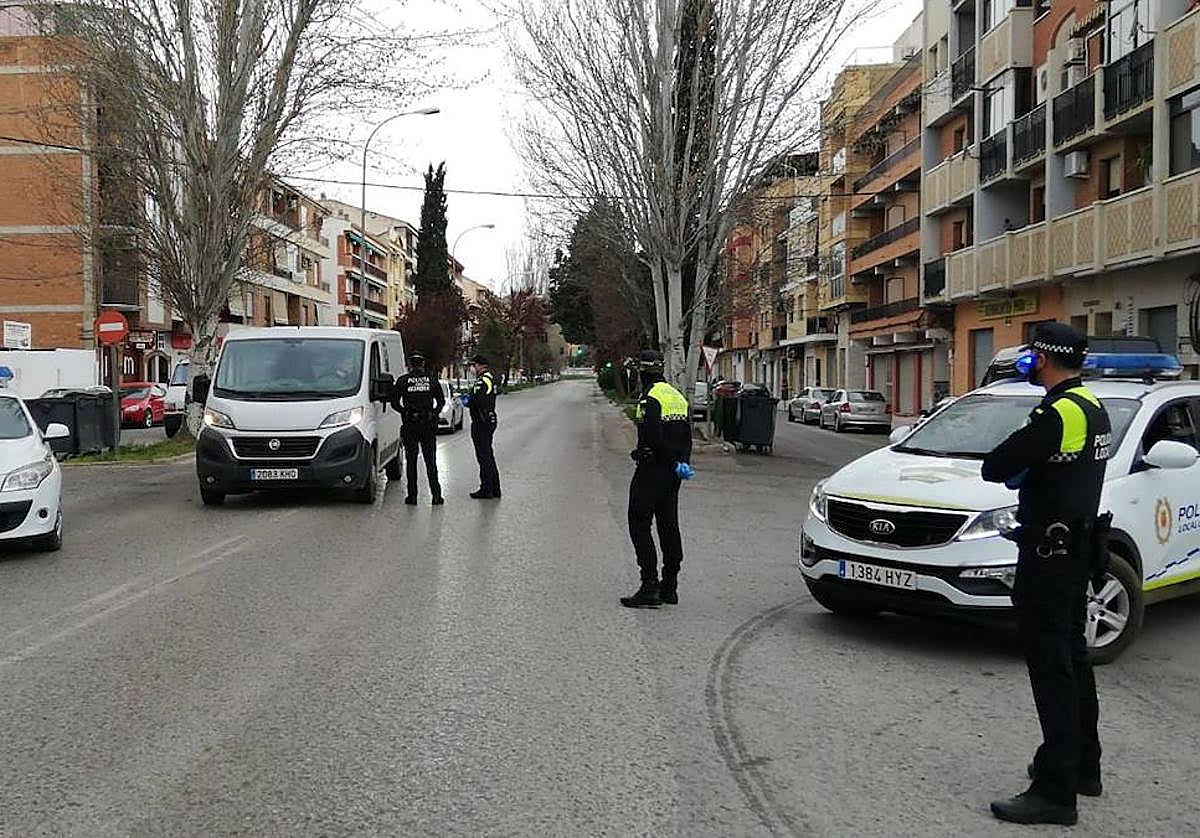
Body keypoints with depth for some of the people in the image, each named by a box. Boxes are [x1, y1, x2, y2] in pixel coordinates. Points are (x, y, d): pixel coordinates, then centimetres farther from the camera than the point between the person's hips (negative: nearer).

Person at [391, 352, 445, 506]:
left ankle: (412, 496, 4)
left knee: (411, 461, 5)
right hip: (429, 425, 1)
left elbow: (394, 402, -2)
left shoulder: (402, 380, -1)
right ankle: (436, 495, 3)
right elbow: (441, 401, 3)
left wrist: (405, 412, 13)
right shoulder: (432, 380, 3)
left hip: (410, 425, -1)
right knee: (431, 461, 7)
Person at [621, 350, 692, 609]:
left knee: (640, 524, -4)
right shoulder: (677, 396, 14)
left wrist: (674, 461, -11)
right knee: (668, 526, 12)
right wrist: (681, 461, 8)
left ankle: (650, 587, -10)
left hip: (652, 469, -9)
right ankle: (670, 586, 17)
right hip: (672, 472, 9)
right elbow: (687, 436, 14)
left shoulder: (650, 398, -15)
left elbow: (655, 438, -22)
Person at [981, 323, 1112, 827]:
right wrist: (1029, 467, 2)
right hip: (1078, 547, 10)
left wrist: (1018, 459, 0)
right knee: (1072, 658, 20)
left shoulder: (1057, 414, -21)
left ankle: (1055, 792, -1)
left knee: (1052, 667, -6)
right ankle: (1083, 766, 33)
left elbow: (994, 468, -20)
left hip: (1050, 556, -10)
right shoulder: (1093, 409, 11)